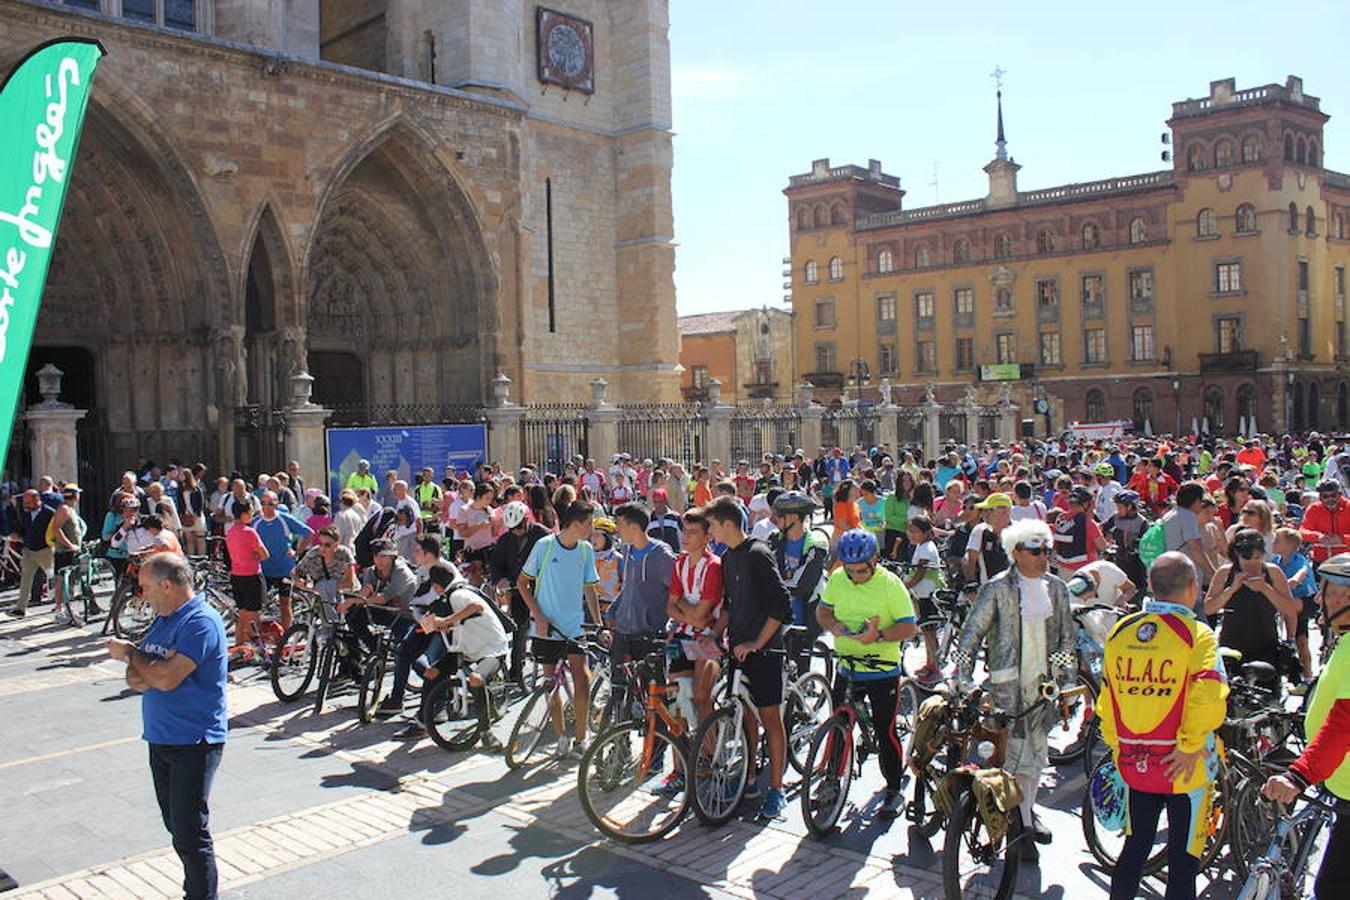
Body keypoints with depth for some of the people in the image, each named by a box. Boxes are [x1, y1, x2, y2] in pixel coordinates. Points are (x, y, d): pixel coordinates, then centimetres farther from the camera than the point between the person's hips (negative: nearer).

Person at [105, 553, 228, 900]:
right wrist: (144, 672, -14)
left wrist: (130, 654, -8)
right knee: (176, 825, 18)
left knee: (190, 832, -6)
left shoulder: (201, 622, -17)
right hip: (161, 738, 9)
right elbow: (134, 678, 10)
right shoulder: (162, 619, 13)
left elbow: (165, 678, -25)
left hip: (193, 742, -9)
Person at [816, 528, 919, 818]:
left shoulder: (890, 583, -13)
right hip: (846, 667, 4)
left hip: (882, 671, -4)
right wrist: (833, 625, -10)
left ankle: (894, 788, 18)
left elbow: (910, 627, -14)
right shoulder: (837, 578, -2)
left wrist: (879, 636, -29)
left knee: (885, 731, 0)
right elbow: (822, 609, 12)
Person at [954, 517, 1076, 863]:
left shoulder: (1056, 588, 8)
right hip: (1009, 683, -5)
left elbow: (1067, 635, 16)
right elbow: (971, 633, -6)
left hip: (1044, 681, 5)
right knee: (1018, 753, -6)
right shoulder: (997, 589, -8)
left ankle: (1028, 811, 32)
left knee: (1037, 750, 14)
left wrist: (1067, 679, 11)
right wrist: (962, 680, -11)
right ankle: (1021, 825, 4)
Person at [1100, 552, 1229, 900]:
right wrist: (1191, 746, -15)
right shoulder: (1196, 634, -13)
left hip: (1133, 763, 4)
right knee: (1183, 858, 8)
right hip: (1182, 766, -4)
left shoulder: (1121, 631, 1)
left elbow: (1107, 697, 7)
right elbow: (1209, 696, -25)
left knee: (1136, 846, 20)